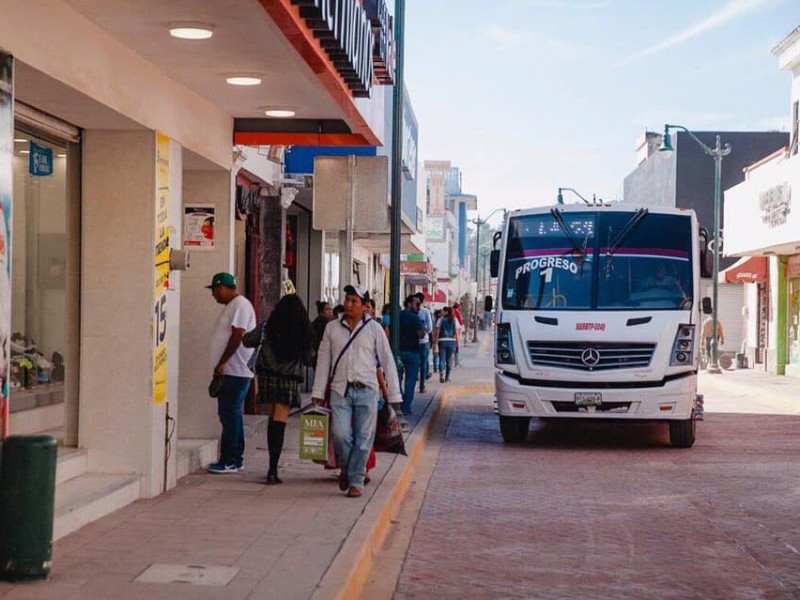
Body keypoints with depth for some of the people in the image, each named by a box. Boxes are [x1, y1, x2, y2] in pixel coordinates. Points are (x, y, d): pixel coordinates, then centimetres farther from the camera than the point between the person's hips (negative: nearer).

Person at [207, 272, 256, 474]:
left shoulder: (240, 305, -12)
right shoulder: (232, 305, 20)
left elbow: (238, 335, -21)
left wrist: (222, 363, -20)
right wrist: (221, 365, 18)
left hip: (235, 371, -11)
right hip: (230, 371, 11)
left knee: (230, 414, -9)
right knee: (231, 414, 13)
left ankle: (229, 461, -8)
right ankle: (234, 459, 18)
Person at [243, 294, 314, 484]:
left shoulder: (268, 326, -3)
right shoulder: (304, 332, -2)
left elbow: (247, 341, 2)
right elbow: (309, 359, 4)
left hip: (267, 377, 1)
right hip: (289, 381, -1)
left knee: (273, 421, 13)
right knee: (279, 424, -2)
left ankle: (273, 468, 19)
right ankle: (273, 470, -9)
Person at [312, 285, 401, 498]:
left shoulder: (374, 329, 3)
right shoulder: (332, 328, 9)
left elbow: (387, 362, 5)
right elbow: (323, 361, 11)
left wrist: (394, 395, 1)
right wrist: (318, 393, 7)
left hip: (366, 391, -1)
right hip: (340, 390, 1)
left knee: (363, 439, 0)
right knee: (340, 434, -11)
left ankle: (356, 480, 13)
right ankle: (345, 469, 17)